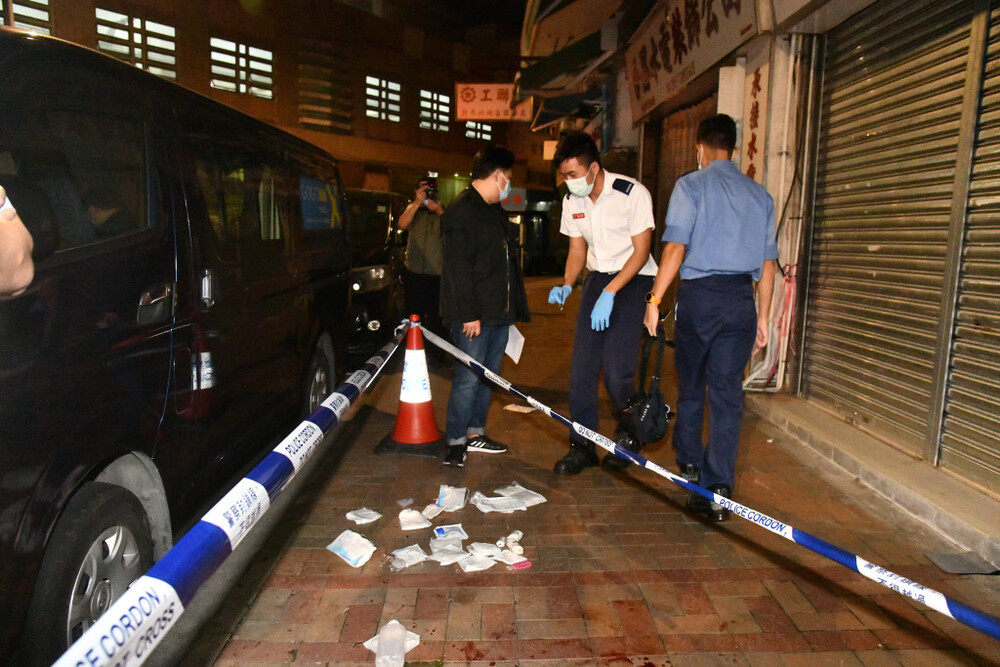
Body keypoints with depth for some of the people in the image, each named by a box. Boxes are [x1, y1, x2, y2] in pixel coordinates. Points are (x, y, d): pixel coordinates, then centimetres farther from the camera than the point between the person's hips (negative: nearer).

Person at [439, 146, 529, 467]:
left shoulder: (495, 211, 19)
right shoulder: (461, 211, -12)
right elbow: (458, 269, -17)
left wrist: (512, 306, 18)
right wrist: (469, 314, -20)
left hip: (498, 312, 9)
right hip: (473, 315, -9)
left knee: (488, 376, 14)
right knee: (469, 378, -5)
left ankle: (475, 433, 26)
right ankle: (455, 442, 7)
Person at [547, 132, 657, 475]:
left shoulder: (633, 193, -16)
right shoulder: (572, 201, 2)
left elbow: (641, 251, -15)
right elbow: (577, 250, 10)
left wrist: (609, 293, -22)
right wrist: (566, 286, -8)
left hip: (633, 280, -6)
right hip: (597, 279, 6)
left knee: (616, 369, -13)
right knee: (582, 365, -2)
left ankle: (631, 437, 15)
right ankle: (582, 446, 11)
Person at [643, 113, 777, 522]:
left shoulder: (692, 185, -1)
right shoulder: (759, 195, 12)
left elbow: (675, 247, -11)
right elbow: (767, 263, 11)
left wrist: (655, 298, -6)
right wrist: (762, 317, 16)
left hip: (699, 293, -3)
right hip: (741, 299, 3)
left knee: (690, 385, 15)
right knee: (727, 393, 4)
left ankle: (689, 462, 33)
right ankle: (718, 490, 3)